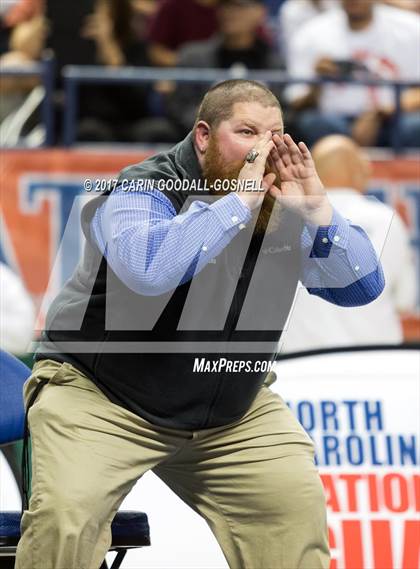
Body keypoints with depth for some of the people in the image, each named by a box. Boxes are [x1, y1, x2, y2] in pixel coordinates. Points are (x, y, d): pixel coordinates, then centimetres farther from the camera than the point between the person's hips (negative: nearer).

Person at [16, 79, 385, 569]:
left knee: (298, 506, -5)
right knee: (64, 517, -24)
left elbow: (363, 287, -4)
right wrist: (240, 200, -34)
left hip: (230, 414, 6)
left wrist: (317, 211, -20)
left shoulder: (283, 207, 0)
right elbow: (147, 267, -40)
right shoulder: (143, 190, -17)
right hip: (101, 398, -5)